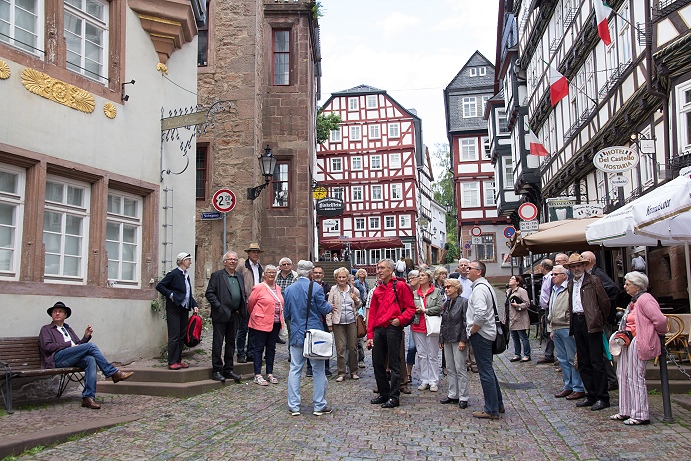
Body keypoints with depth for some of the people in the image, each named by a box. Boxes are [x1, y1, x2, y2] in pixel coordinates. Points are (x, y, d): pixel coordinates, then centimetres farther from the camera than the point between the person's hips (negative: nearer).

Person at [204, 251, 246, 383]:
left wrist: (241, 309, 6)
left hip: (235, 315, 6)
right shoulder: (217, 275, -3)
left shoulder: (240, 277, 15)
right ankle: (216, 371, 6)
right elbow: (209, 293, -8)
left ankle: (228, 370, 20)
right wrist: (219, 307, -16)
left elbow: (243, 294, 21)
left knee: (231, 343, 12)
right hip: (221, 315, -6)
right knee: (218, 343, -1)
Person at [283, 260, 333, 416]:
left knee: (295, 370, 8)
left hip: (296, 334, 4)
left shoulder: (288, 289, 2)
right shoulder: (316, 287, -12)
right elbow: (324, 309, -7)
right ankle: (319, 406, 11)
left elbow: (286, 314, 10)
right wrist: (331, 306, 14)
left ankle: (294, 406, 10)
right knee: (318, 370, 6)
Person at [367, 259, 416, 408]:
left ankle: (394, 397, 5)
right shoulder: (378, 290, 18)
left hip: (393, 328, -7)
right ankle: (383, 394, 23)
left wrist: (400, 319, -16)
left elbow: (411, 308, -2)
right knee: (377, 363, 10)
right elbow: (372, 313, 16)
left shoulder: (400, 286, 0)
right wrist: (370, 335, 10)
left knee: (394, 364, -1)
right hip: (378, 329, 7)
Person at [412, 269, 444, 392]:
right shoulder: (414, 293, 10)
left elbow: (440, 307, -9)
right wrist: (416, 310, -11)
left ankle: (434, 382, 9)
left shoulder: (437, 292, 0)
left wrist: (425, 310, -11)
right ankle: (424, 381, 16)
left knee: (433, 355, 2)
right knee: (421, 354, 7)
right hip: (418, 326, 4)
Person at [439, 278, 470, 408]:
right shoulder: (446, 304, 14)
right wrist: (441, 339, 15)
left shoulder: (464, 302, -9)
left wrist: (463, 340, -17)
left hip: (458, 340, -7)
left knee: (460, 368, -4)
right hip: (447, 340, 8)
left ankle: (463, 397, 2)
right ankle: (453, 395, 19)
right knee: (450, 368, 11)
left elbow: (466, 322, -13)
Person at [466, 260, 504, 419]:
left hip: (480, 334, -11)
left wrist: (472, 330, -16)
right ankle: (498, 404, 27)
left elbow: (481, 313, -29)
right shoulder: (486, 285, 17)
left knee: (486, 372, -5)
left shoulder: (479, 288, -16)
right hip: (487, 334, 11)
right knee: (489, 370, 18)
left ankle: (491, 410, 0)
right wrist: (473, 330, 17)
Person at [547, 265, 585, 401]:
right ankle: (568, 386, 22)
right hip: (556, 329, 9)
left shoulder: (570, 289, -12)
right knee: (562, 359, 13)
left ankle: (578, 388, 4)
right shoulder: (554, 290, 18)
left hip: (567, 328, -9)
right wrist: (551, 329, 22)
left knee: (573, 359, -3)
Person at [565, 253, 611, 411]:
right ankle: (591, 395, 19)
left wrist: (600, 321, 3)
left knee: (597, 361, -4)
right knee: (583, 362, 10)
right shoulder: (570, 284, 16)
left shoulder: (593, 281, -4)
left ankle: (602, 397, 3)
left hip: (590, 323, -7)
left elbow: (605, 302, -4)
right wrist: (573, 324, 12)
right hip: (577, 323, 7)